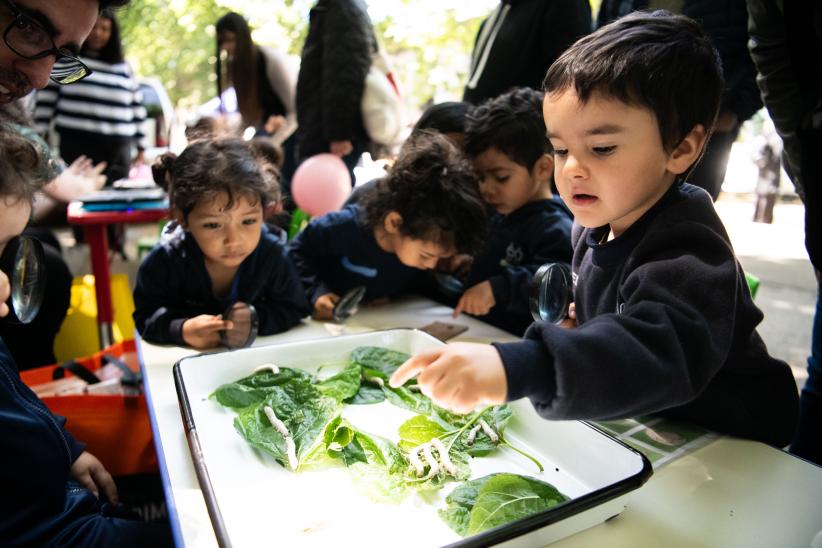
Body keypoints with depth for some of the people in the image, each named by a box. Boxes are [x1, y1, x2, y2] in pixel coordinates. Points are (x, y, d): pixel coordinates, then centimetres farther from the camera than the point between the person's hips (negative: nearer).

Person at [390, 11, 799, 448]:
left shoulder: (688, 251, -28)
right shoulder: (595, 223, -1)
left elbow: (661, 350, -48)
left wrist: (517, 368, -61)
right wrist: (574, 316, -1)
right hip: (634, 426, 7)